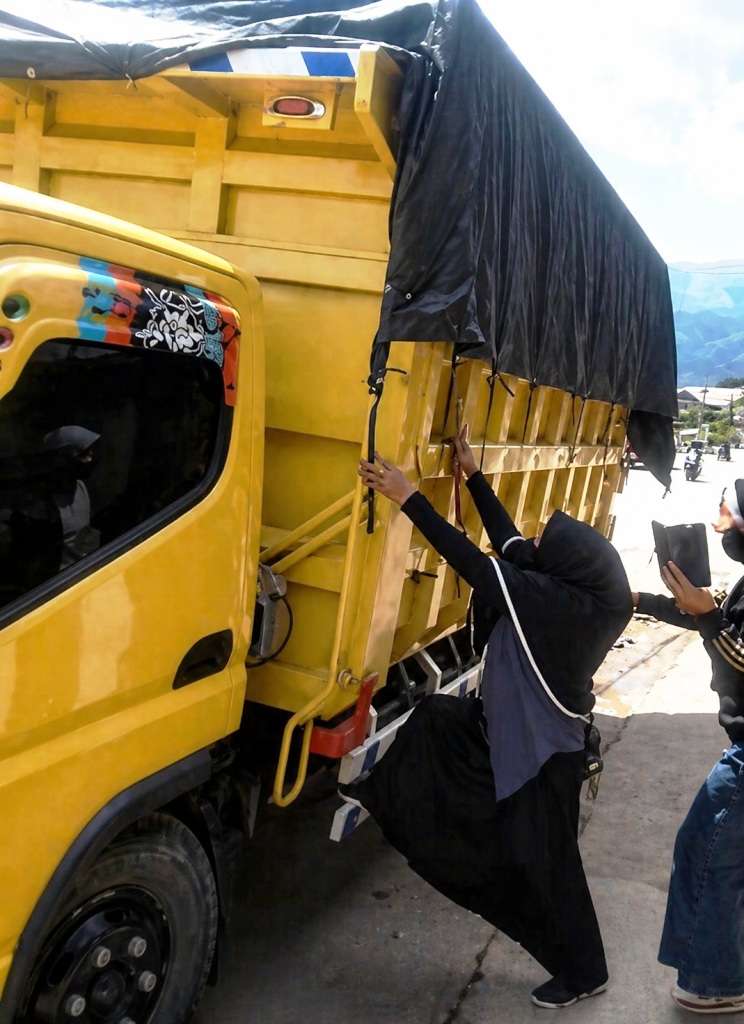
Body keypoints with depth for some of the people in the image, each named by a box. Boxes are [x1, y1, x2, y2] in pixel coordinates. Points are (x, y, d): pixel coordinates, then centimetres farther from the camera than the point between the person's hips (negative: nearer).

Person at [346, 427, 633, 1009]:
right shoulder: (567, 590, -7)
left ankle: (583, 973, 27)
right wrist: (472, 474, 8)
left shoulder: (558, 601, -31)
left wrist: (408, 498, -29)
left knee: (540, 863, 7)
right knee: (437, 718, 15)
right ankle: (383, 801, 32)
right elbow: (509, 544, 3)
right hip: (513, 731, 9)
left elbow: (474, 563, -31)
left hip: (545, 753, -9)